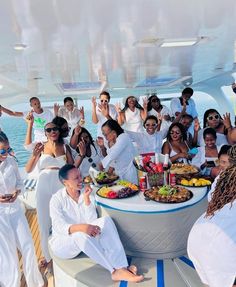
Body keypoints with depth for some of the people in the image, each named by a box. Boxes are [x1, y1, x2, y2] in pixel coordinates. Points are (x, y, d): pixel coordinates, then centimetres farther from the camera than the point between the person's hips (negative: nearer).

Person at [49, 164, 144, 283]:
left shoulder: (85, 194, -1)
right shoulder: (57, 199, -12)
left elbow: (92, 221, -10)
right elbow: (59, 227, -24)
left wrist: (86, 199, -21)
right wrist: (81, 227, -42)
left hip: (83, 238, 4)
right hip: (63, 242, -4)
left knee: (105, 221, -25)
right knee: (82, 235, -38)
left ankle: (122, 266, -34)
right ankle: (115, 271, -32)